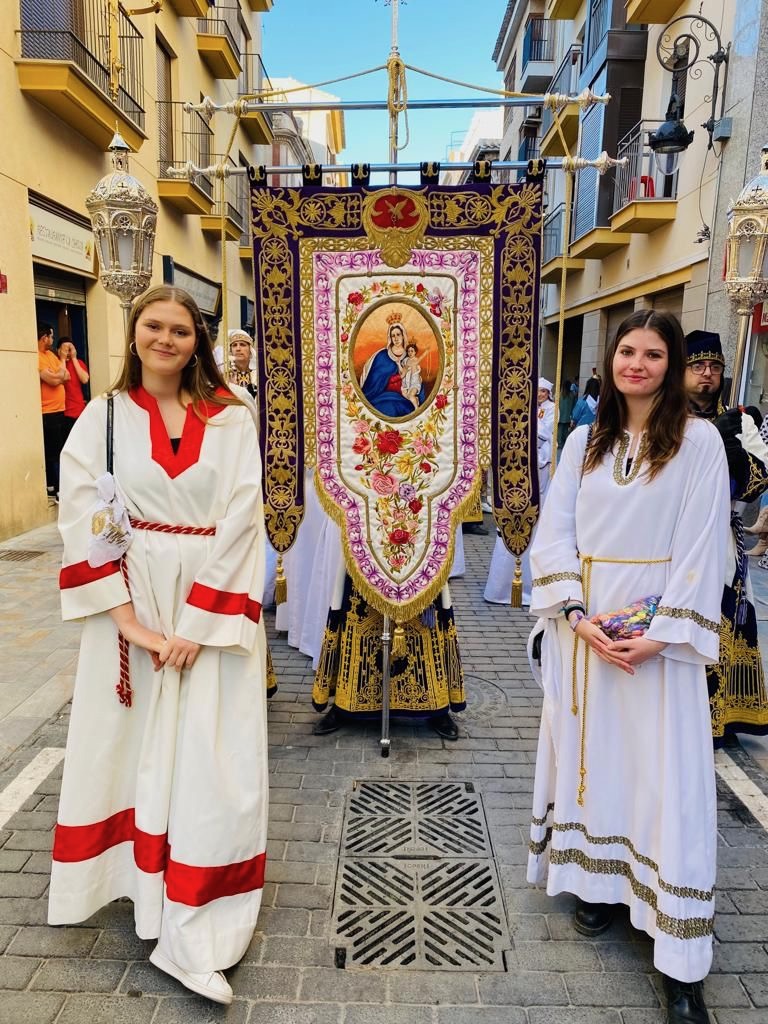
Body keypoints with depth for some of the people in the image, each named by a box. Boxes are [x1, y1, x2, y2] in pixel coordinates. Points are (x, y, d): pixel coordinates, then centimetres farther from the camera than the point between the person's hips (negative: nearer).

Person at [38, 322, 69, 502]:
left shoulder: (51, 354, 14)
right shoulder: (37, 357, -15)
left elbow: (66, 376, 11)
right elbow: (55, 380, -20)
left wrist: (55, 376, -6)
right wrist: (60, 370, -1)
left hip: (58, 410, 9)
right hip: (47, 413, -9)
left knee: (56, 451, 13)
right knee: (52, 452, -5)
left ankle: (52, 486, 22)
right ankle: (57, 490, 0)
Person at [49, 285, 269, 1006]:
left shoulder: (231, 421, 1)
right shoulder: (103, 416, 4)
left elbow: (241, 523, -6)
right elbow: (81, 521, -4)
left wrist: (198, 624, -13)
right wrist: (130, 620, -12)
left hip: (213, 607, -1)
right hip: (127, 606, 1)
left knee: (207, 756, -1)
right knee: (128, 743, 10)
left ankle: (194, 937, 10)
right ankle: (131, 877, 34)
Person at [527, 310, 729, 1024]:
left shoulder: (699, 440, -4)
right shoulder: (585, 440, 6)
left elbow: (703, 548, -8)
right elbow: (553, 532, 1)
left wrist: (663, 635, -16)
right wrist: (578, 617, -11)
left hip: (658, 628, -3)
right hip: (583, 624, 3)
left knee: (664, 769, 1)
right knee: (588, 750, 12)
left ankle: (680, 961, 14)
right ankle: (597, 882, 34)